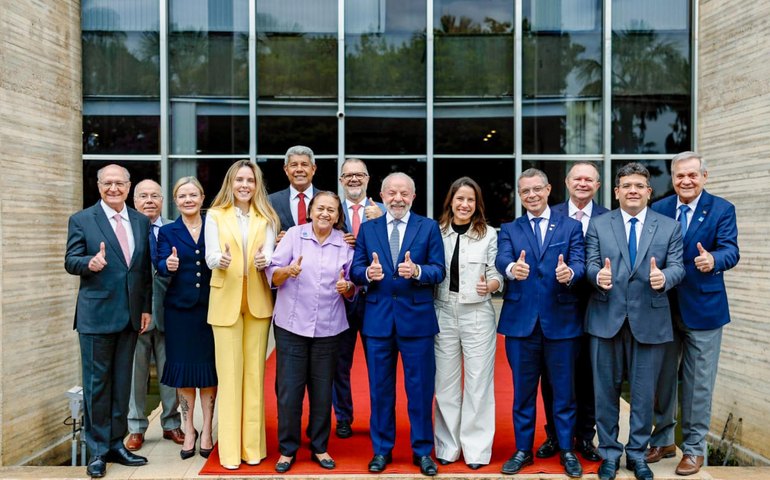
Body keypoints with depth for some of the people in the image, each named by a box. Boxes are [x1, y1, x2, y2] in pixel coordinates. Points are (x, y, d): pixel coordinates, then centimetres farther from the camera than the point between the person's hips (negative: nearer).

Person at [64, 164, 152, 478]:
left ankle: (116, 444, 24)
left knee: (122, 382, 12)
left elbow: (146, 269, 10)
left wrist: (147, 307, 7)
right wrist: (90, 263, -27)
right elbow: (71, 261, -5)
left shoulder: (141, 222, 9)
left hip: (130, 315, 4)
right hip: (96, 314, -4)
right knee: (97, 382, 3)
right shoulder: (81, 220, -1)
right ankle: (97, 450, 15)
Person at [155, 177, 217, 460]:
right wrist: (168, 265, -30)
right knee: (183, 370, 5)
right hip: (180, 309, 0)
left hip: (210, 308, 0)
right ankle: (189, 430, 20)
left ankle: (206, 431, 17)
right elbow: (160, 265, -9)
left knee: (209, 369, 4)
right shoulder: (167, 232, 5)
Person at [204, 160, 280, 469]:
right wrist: (220, 260, -29)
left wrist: (264, 260, -27)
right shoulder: (215, 215, 3)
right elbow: (211, 257, -6)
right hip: (226, 300, -1)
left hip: (258, 301, 2)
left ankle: (253, 445, 16)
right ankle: (230, 449, 9)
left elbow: (269, 256, -3)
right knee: (229, 374, 0)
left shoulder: (266, 218, 7)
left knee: (255, 372, 7)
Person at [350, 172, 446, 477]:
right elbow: (355, 270, 2)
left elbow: (439, 271, -4)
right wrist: (368, 273, -20)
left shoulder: (429, 227, 2)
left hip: (417, 317, -1)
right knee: (380, 388, 11)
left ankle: (422, 451, 21)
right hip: (378, 318, 2)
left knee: (420, 387, 6)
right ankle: (381, 450, 26)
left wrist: (417, 271, -24)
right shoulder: (367, 228, 7)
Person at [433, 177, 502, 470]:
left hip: (478, 314, -2)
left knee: (478, 383, 4)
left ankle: (476, 448, 17)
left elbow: (497, 277, -1)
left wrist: (489, 286, -21)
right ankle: (447, 446, 23)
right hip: (444, 313, 2)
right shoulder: (437, 232, 4)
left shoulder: (489, 234, 0)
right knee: (445, 383, 9)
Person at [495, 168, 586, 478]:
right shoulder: (509, 230, 7)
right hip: (520, 320, 1)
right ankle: (523, 450, 25)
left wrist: (569, 273, -31)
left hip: (561, 320, -1)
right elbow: (501, 260, -12)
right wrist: (512, 268, -35)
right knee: (523, 390, 11)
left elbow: (579, 263, -7)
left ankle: (566, 450, 26)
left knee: (564, 390, 10)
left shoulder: (571, 226, 6)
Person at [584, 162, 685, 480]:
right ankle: (609, 452, 24)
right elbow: (590, 264, -1)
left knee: (644, 392, 10)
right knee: (606, 389, 8)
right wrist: (598, 275, -25)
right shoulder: (598, 225, 6)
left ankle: (637, 453, 27)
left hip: (649, 320, 0)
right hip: (606, 319, 0)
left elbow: (678, 266, -2)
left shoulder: (669, 227, 6)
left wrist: (664, 277, -25)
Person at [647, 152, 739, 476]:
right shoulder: (658, 209, 4)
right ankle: (663, 440, 31)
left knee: (698, 384, 7)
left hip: (703, 308, -3)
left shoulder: (722, 209, -5)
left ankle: (694, 448, 23)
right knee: (662, 379, 14)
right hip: (664, 306, 3)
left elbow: (731, 250, -18)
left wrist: (714, 260, -39)